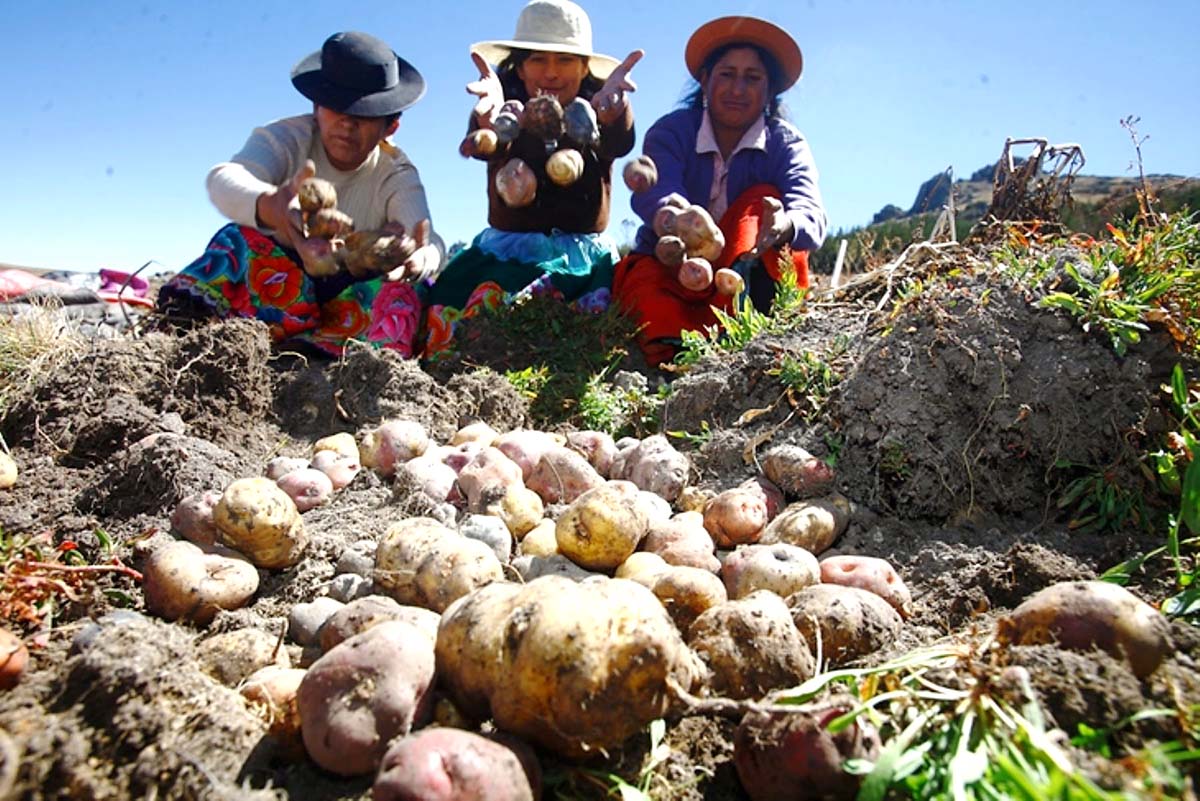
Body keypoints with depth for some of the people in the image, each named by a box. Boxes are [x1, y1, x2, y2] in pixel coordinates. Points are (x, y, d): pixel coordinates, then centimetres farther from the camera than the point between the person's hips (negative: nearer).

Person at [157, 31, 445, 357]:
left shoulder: (397, 175, -9)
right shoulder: (287, 138, -12)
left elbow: (429, 244, -29)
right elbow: (224, 179, -34)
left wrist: (416, 260, -56)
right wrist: (269, 207, -59)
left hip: (351, 295, 0)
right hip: (275, 289, 0)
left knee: (398, 294, -28)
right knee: (244, 237, -26)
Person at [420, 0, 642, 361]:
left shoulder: (595, 111, 1)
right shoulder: (508, 101, -1)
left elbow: (618, 143, -23)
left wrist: (609, 108, -48)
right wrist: (489, 121, -49)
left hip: (586, 256, 1)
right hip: (506, 249, 0)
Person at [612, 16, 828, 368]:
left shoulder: (787, 144, -4)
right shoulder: (671, 131, -6)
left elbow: (810, 215, -23)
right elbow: (652, 192, -29)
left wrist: (783, 226, -50)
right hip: (672, 269, 0)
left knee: (763, 198, -21)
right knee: (640, 274, -32)